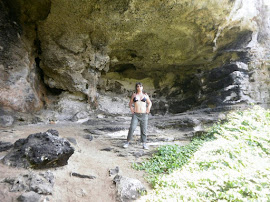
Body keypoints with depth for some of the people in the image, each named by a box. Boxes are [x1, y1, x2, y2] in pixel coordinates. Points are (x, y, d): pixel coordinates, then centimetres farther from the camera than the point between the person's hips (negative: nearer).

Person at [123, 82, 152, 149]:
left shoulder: (145, 95, 6)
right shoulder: (134, 94, 6)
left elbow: (150, 103, 17)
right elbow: (130, 103, 17)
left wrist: (148, 108, 0)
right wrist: (131, 109, 0)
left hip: (144, 115, 0)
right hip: (135, 115, 0)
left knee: (144, 130, 2)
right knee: (132, 128, -12)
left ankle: (144, 144, 12)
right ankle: (127, 142, 1)